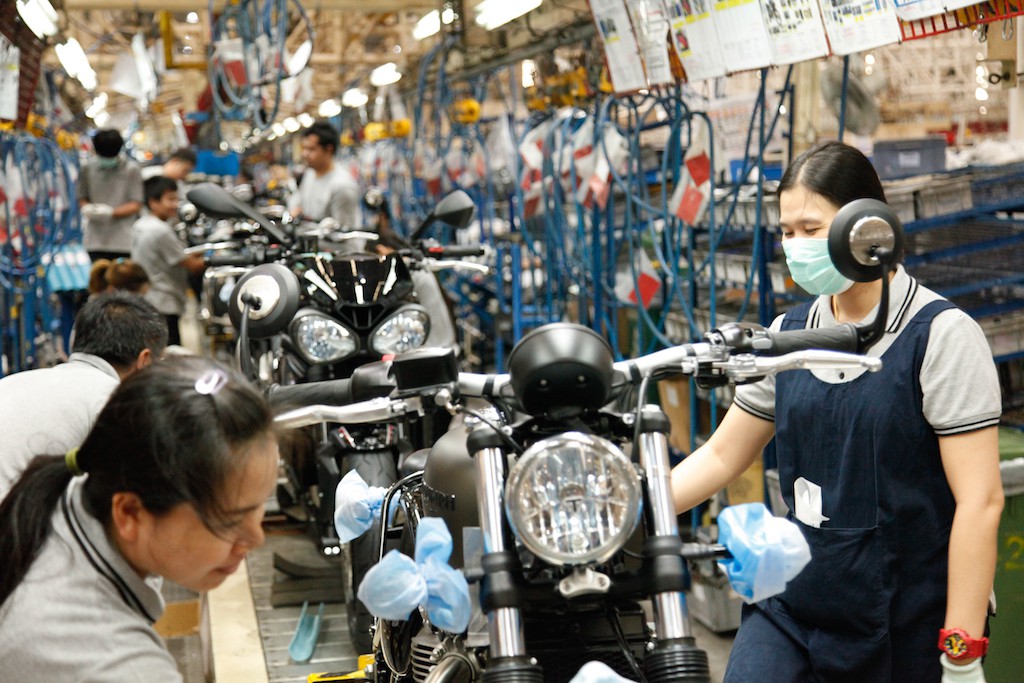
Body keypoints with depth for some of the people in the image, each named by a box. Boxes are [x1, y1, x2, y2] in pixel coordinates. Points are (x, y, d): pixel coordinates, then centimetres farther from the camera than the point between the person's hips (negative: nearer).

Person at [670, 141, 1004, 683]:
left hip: (910, 628, -4)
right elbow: (721, 456, 14)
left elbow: (980, 501, -14)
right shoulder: (788, 335, 7)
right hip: (791, 609, 4)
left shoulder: (941, 335, -10)